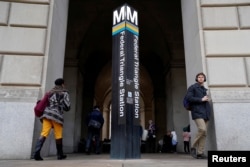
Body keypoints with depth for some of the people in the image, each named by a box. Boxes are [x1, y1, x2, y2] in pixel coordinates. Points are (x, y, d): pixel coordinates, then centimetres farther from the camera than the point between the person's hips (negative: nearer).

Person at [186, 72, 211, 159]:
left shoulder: (204, 89, 24)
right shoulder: (192, 87, 5)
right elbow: (189, 97, -9)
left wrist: (207, 99, 10)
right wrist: (201, 99, -10)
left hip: (205, 113, 7)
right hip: (197, 112, -7)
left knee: (204, 133, 0)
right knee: (202, 129, -23)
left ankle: (200, 153, 3)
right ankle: (193, 147, -7)